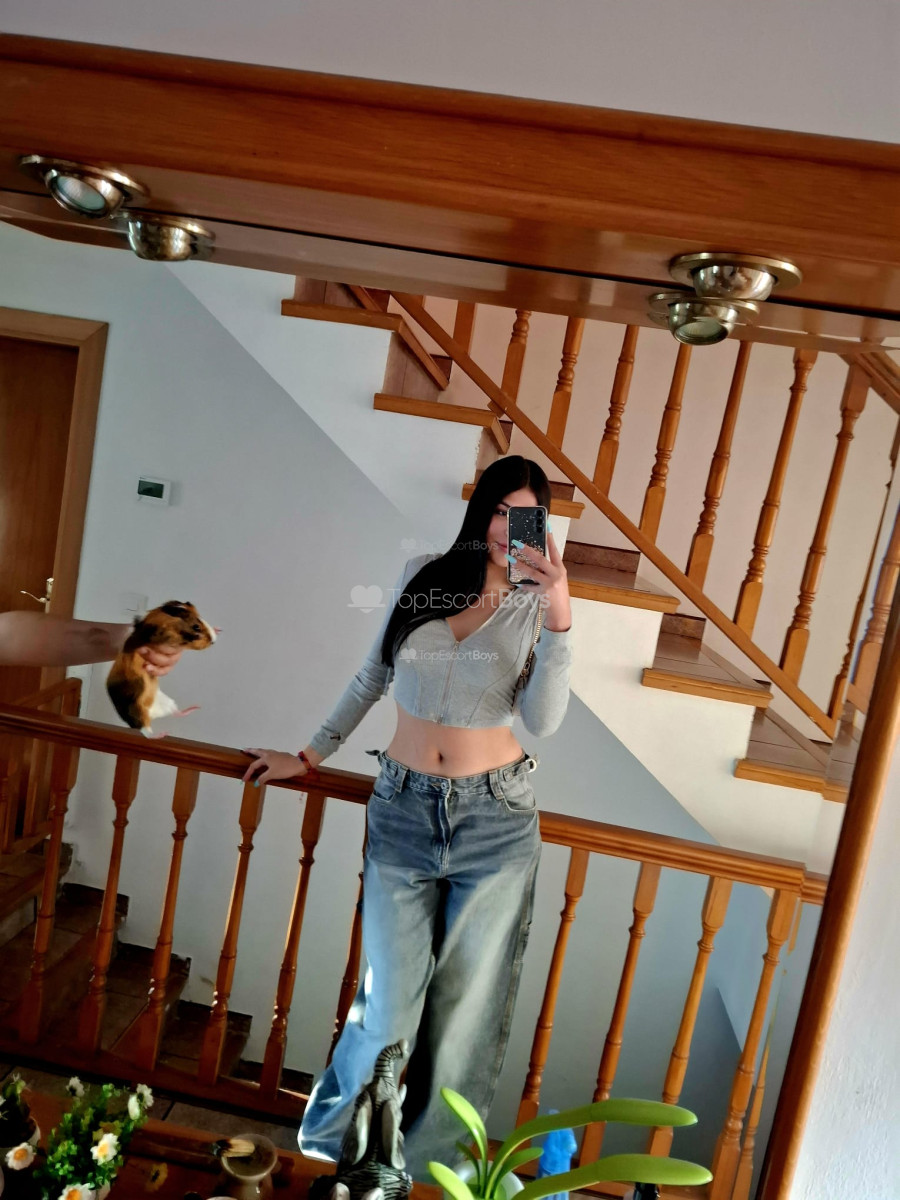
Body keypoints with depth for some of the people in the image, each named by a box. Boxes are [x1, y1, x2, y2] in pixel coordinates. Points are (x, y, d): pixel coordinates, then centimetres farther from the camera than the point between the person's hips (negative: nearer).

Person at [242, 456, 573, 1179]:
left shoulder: (534, 605, -3)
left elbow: (543, 721, -16)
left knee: (466, 1001, 12)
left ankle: (425, 1163, 37)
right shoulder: (423, 575, 2)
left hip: (495, 817, 0)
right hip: (404, 806, 1)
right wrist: (311, 756, 17)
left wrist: (559, 613, -25)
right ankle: (331, 1141, 35)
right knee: (391, 998, 5)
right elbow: (373, 677, 12)